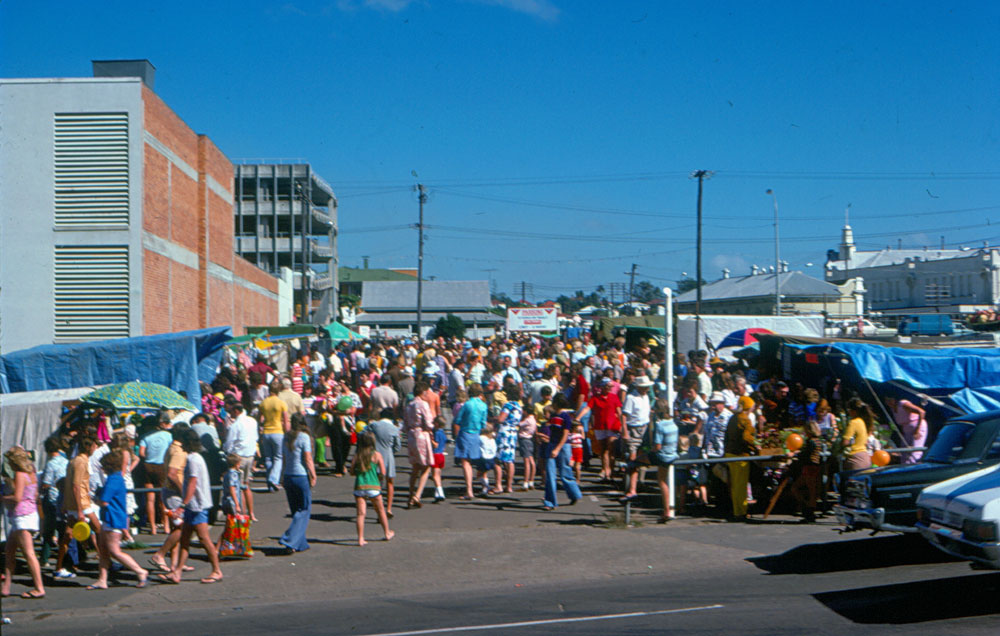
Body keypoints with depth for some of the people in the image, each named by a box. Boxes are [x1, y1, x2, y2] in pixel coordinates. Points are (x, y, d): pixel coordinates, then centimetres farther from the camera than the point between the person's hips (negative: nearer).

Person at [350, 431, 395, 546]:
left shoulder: (357, 455, 2)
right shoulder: (377, 455, -4)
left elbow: (352, 472, 3)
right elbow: (383, 472, -6)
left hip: (359, 488, 1)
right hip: (373, 488, -1)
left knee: (361, 513, 1)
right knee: (380, 510, 17)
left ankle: (360, 539, -4)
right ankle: (387, 533, 33)